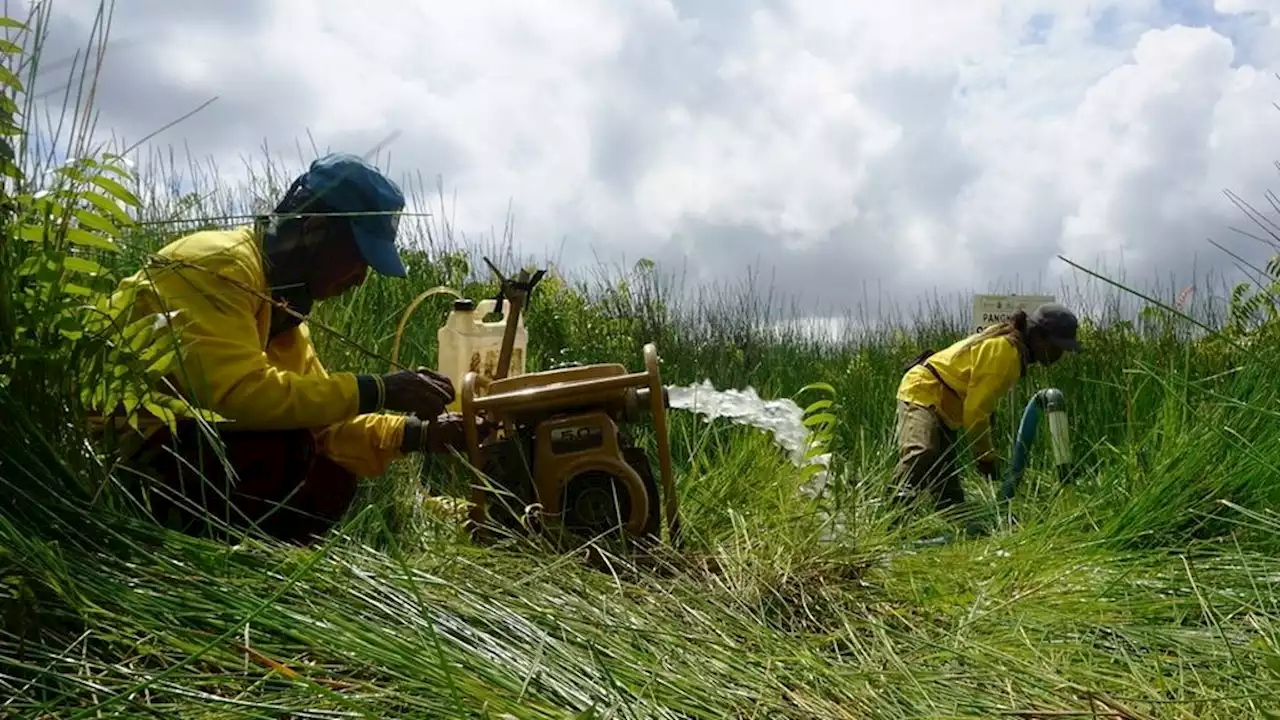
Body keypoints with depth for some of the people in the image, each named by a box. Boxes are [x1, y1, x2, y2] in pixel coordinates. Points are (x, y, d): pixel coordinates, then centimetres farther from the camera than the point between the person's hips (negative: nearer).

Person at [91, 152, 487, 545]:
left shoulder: (279, 295, 10)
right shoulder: (219, 265, -19)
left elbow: (315, 413, 9)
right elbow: (237, 393, -32)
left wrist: (414, 434, -2)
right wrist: (374, 391, -27)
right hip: (123, 451, -9)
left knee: (330, 481, 2)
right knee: (284, 453, -27)